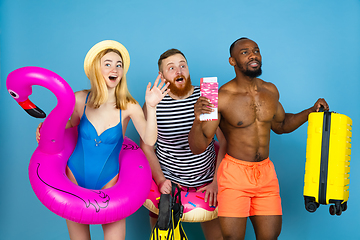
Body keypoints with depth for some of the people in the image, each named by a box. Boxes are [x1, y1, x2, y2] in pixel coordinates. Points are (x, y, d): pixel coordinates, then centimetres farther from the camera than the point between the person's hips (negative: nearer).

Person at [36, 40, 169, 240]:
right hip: (75, 176, 2)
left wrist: (151, 107, -36)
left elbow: (149, 140, -26)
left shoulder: (128, 106, -13)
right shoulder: (80, 99, -9)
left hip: (108, 182, -1)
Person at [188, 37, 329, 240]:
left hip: (266, 172, 5)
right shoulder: (222, 98, -15)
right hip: (234, 172, -5)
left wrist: (311, 111, 9)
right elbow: (198, 147, -16)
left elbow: (280, 125, 22)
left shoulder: (270, 90, 3)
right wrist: (197, 119, -35)